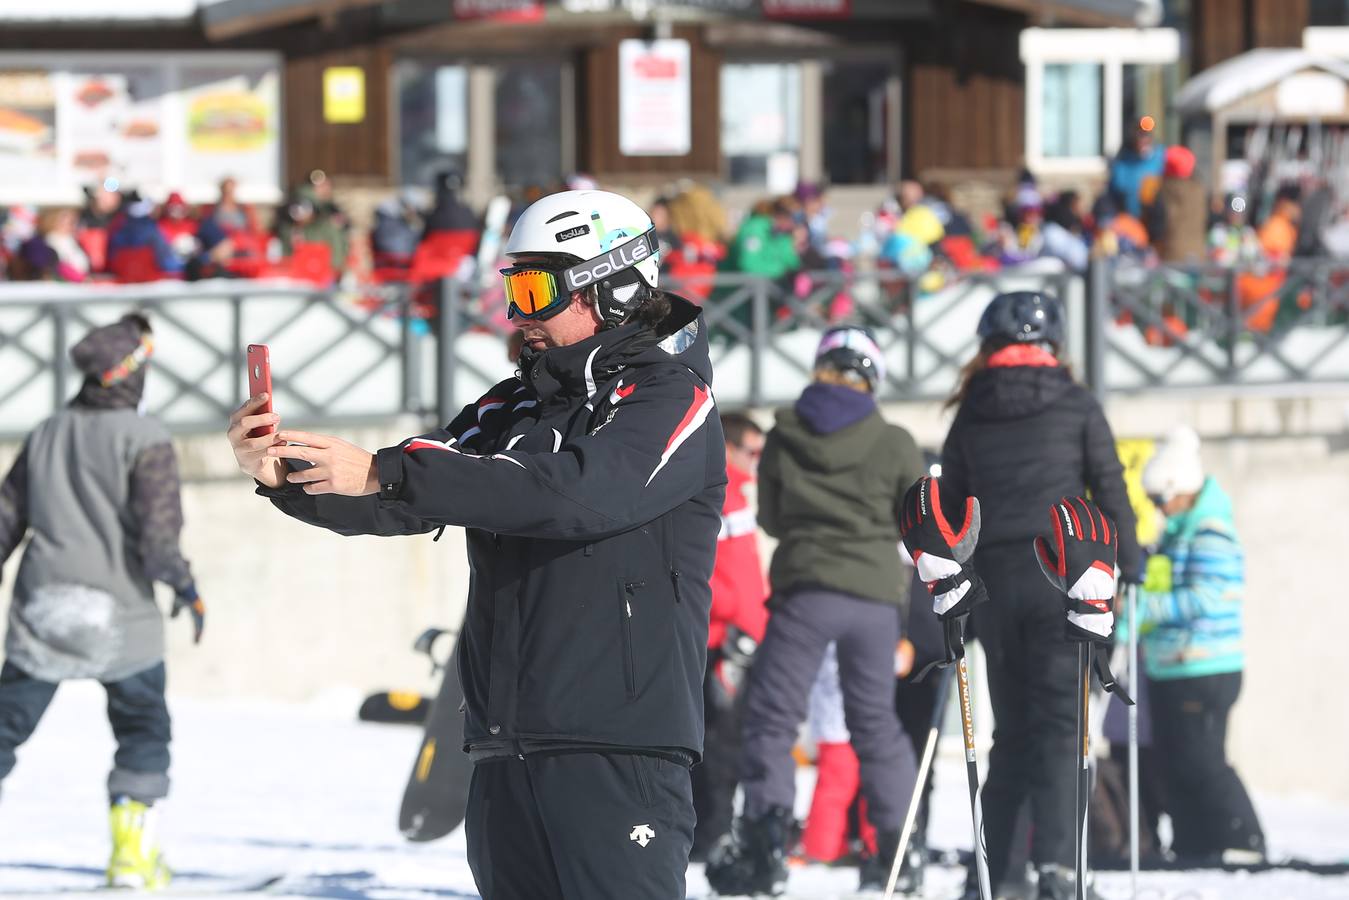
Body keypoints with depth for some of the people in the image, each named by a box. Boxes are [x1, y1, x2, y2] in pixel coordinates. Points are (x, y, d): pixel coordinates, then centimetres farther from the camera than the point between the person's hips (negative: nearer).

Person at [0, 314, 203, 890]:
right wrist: (185, 588, 1)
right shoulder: (143, 440, -8)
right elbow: (157, 536, -15)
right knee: (144, 733, 14)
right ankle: (132, 853, 7)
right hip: (121, 616, -4)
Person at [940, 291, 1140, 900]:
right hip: (1062, 574, -3)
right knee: (1059, 722, -5)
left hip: (994, 578, 3)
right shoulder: (1076, 407, 2)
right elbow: (1110, 489, 0)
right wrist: (1131, 565, 9)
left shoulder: (971, 415, 9)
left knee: (1011, 728, 12)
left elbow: (948, 506, 9)